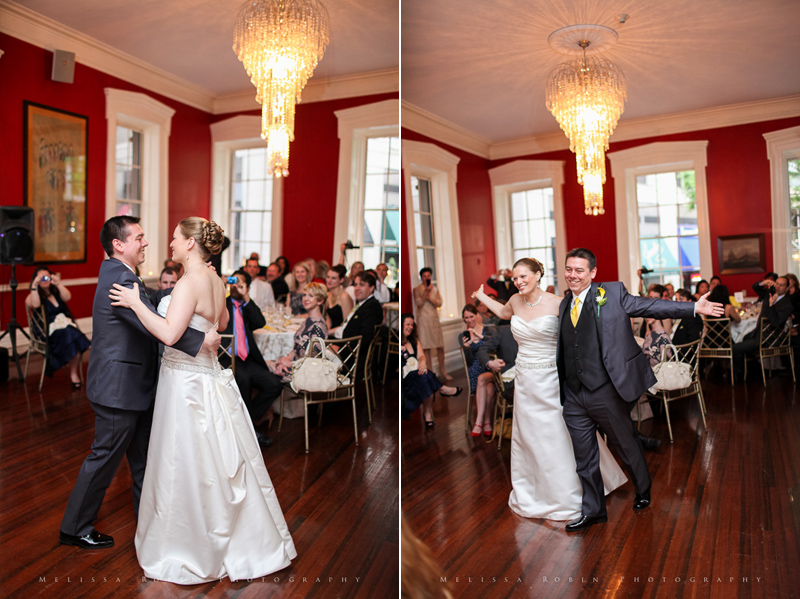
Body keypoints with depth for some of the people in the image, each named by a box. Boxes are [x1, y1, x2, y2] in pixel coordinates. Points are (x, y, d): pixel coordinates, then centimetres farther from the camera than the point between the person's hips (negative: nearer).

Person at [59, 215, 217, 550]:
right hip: (117, 388, -10)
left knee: (143, 454, 20)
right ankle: (75, 529, 26)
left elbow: (153, 300, 12)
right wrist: (201, 341, -31)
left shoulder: (117, 274, 10)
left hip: (131, 385, 10)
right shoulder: (120, 279, -23)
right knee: (105, 457, 7)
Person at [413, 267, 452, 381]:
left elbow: (439, 303, 1)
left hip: (434, 319, 3)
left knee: (440, 347, 3)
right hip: (423, 319, -3)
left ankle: (442, 372, 16)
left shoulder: (435, 288, 11)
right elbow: (419, 303, -11)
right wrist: (426, 292, -18)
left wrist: (429, 297, -13)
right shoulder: (417, 289, 1)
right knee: (426, 348, -2)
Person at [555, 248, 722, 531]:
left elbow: (650, 306, -8)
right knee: (583, 457, 13)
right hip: (574, 395, 4)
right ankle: (592, 510, 31)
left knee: (627, 446, 17)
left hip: (606, 391, -4)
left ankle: (643, 490, 47)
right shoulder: (564, 304, 8)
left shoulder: (612, 293, -4)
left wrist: (694, 308, -15)